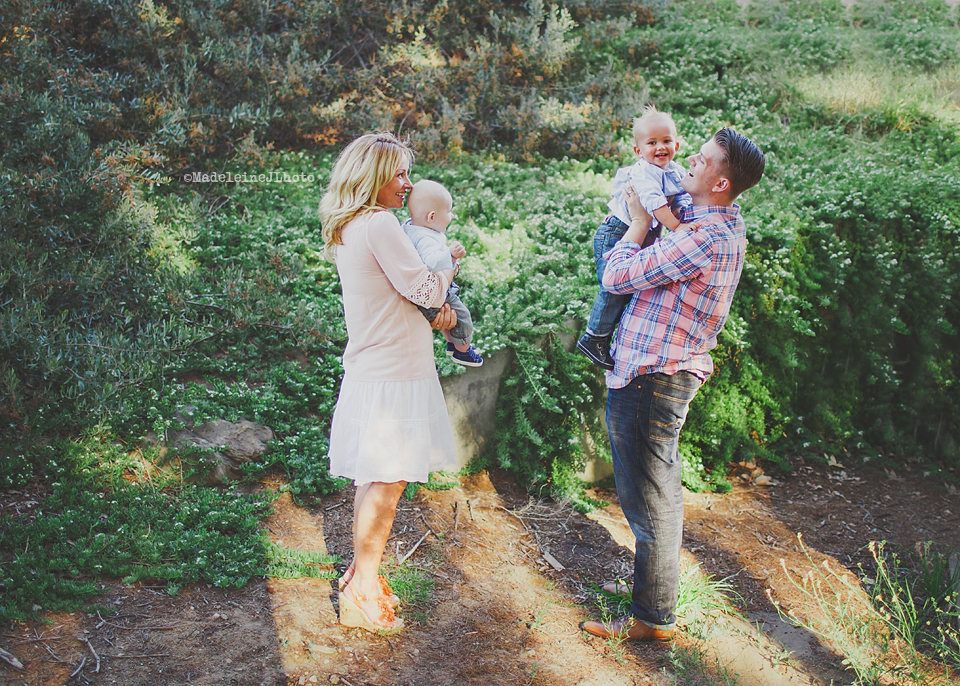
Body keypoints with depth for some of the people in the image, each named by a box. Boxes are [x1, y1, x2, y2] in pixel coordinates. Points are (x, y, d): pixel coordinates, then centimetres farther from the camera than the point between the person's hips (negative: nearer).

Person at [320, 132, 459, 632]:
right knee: (387, 481, -4)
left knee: (374, 479, 16)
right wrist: (449, 266, 5)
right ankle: (362, 593, 4)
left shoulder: (349, 228, 15)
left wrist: (441, 305, 2)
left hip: (369, 369, 10)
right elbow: (424, 288, -16)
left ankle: (361, 577, 26)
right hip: (392, 374, -10)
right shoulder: (379, 224, -15)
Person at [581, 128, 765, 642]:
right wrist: (650, 218, 11)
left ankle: (652, 617, 12)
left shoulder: (703, 238, -24)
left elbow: (617, 276, -20)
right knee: (657, 491, 23)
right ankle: (654, 581, 39)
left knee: (648, 498, 0)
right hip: (669, 371, 10)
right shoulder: (724, 226, 8)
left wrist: (639, 222, -7)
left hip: (650, 378, -10)